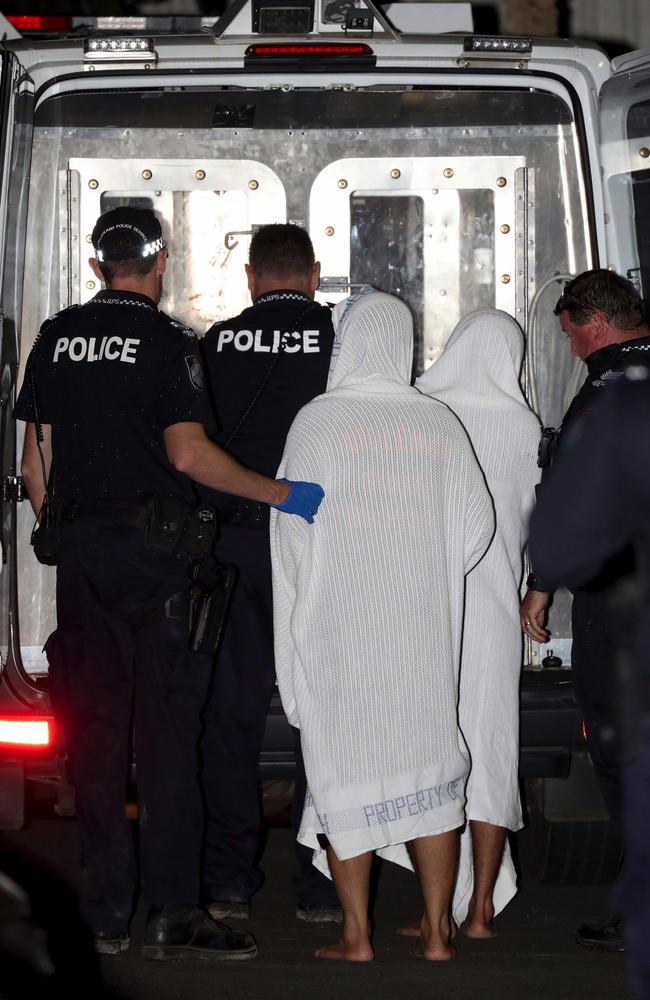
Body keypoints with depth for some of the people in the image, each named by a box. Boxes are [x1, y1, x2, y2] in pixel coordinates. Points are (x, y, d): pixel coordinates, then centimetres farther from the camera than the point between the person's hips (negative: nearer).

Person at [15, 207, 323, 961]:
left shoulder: (56, 339, 9)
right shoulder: (165, 341, -8)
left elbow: (35, 461, 11)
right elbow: (188, 453, -17)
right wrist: (280, 494, -11)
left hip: (79, 546, 5)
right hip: (155, 550, -5)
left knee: (93, 729, 8)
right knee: (166, 728, -4)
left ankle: (104, 916, 11)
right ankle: (173, 911, -8)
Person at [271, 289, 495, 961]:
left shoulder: (317, 421, -8)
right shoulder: (440, 424, 2)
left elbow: (295, 525, -6)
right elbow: (475, 523, 4)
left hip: (337, 624, -3)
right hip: (423, 625, 3)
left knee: (345, 763, 3)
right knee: (427, 762, 10)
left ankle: (356, 935, 5)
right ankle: (436, 930, 11)